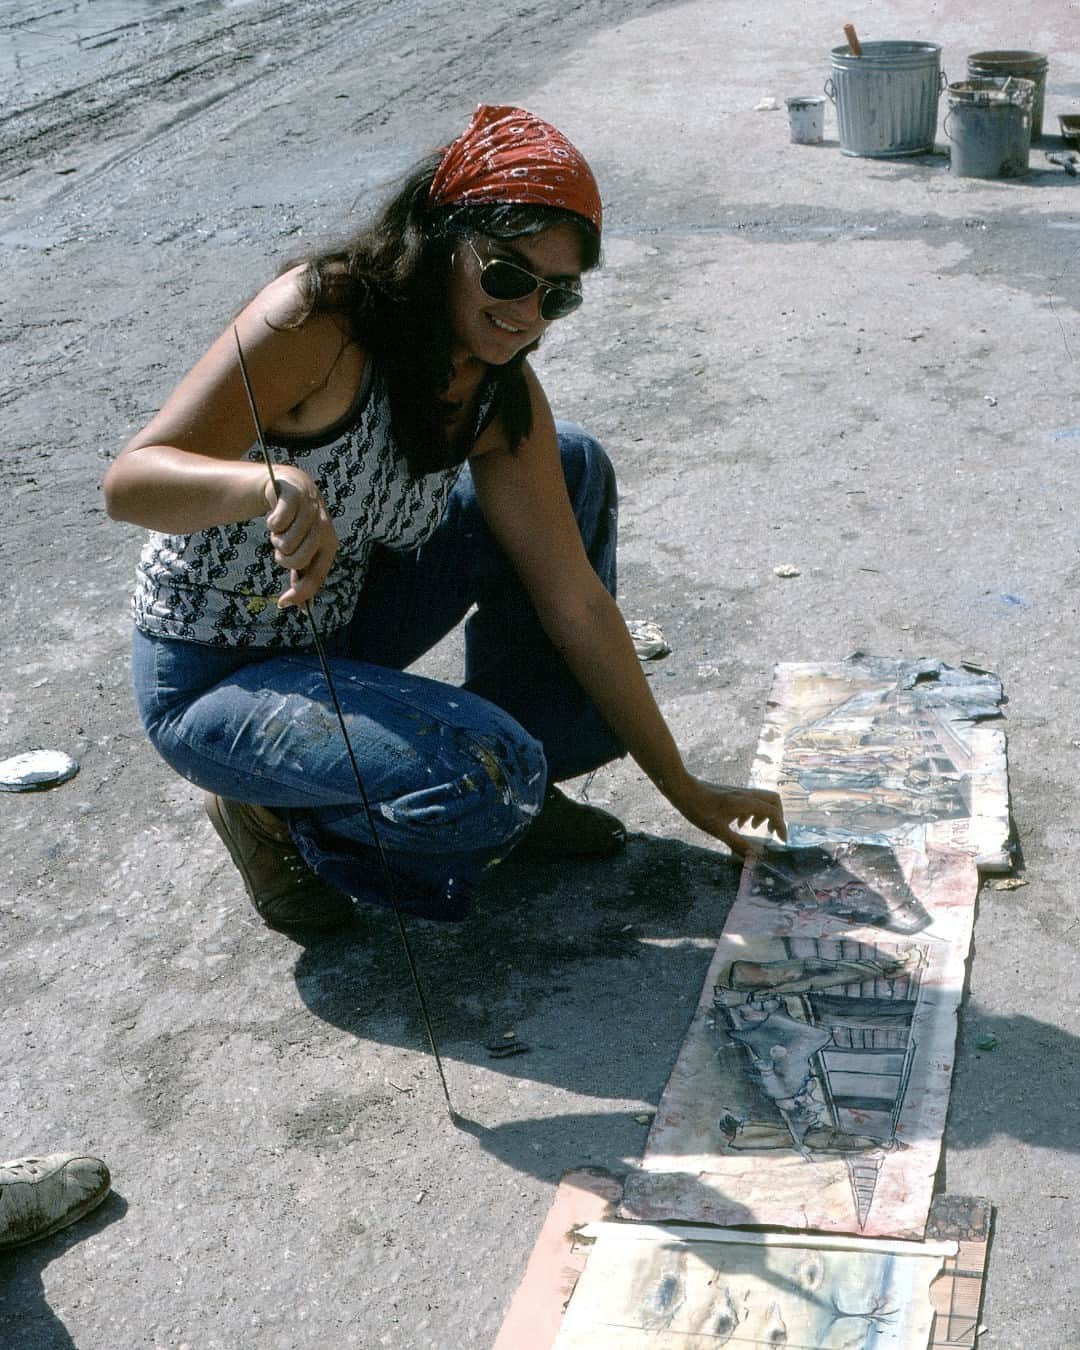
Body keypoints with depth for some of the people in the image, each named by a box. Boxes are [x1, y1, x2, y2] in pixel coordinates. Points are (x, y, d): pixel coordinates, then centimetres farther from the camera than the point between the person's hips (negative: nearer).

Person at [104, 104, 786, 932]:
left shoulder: (503, 397, -5)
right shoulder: (319, 316, -25)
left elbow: (575, 599, 0)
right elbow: (130, 483, -29)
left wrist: (685, 789, 2)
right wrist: (271, 483, -51)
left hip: (341, 628, 8)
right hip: (207, 680, -7)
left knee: (575, 465, 2)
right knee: (489, 777, -30)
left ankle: (517, 788, 9)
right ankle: (276, 815, 0)